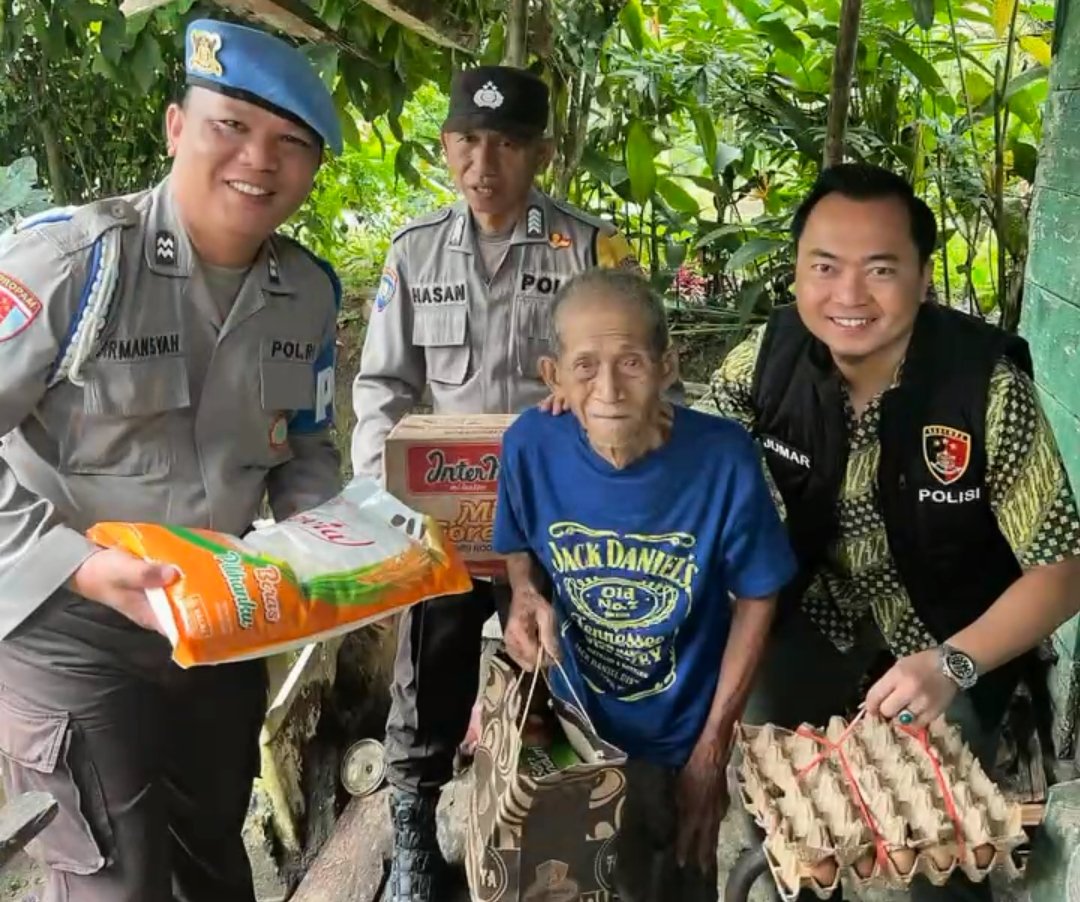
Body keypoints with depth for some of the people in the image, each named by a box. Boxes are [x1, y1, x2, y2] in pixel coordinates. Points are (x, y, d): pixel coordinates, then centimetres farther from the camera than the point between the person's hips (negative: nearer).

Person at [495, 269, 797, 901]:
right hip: (571, 721, 2)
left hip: (681, 737, -1)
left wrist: (713, 748, -9)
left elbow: (756, 598, -11)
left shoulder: (723, 458, -26)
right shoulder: (530, 446, -20)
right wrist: (527, 597, -21)